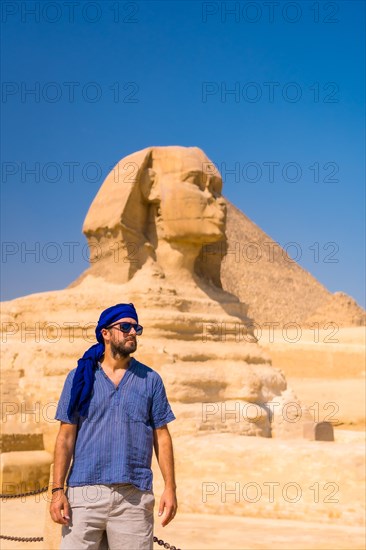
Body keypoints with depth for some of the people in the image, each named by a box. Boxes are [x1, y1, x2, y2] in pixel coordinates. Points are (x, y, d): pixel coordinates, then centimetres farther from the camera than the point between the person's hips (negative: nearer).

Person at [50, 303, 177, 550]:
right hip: (84, 492, 0)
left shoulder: (150, 379, 11)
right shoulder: (79, 377, 9)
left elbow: (161, 436, 9)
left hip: (135, 495, 1)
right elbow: (66, 437, 6)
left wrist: (170, 488, 1)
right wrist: (58, 490, -3)